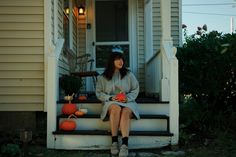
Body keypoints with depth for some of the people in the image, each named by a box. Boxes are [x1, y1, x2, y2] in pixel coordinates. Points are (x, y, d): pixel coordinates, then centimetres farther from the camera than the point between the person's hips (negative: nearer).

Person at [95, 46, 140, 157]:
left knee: (126, 112, -36)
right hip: (111, 102, 0)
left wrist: (128, 97, -9)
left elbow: (135, 89, 11)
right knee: (116, 108, -38)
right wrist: (110, 97, -10)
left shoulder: (129, 75, 11)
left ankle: (125, 144, -44)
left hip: (127, 102, 1)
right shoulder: (103, 77, 9)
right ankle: (114, 141, -31)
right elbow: (99, 93, 8)